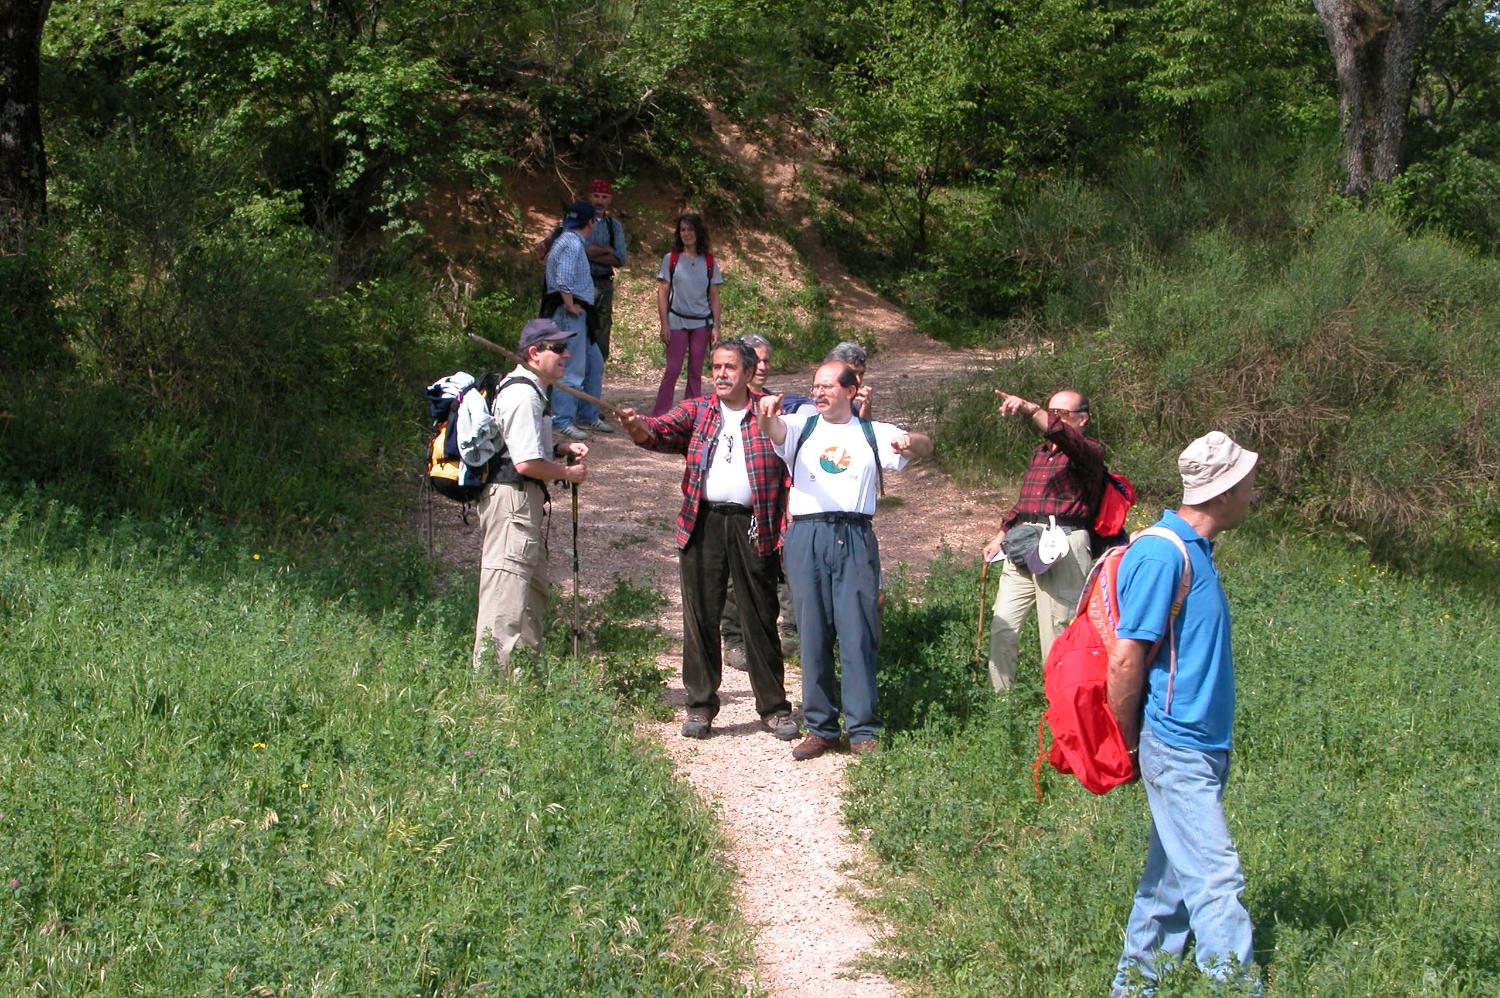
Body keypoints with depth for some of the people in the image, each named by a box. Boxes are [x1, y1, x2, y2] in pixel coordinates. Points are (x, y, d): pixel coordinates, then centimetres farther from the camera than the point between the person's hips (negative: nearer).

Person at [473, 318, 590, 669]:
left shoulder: (529, 390, 16)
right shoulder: (524, 396, -19)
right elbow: (526, 463, -24)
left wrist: (562, 448, 11)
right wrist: (568, 473, -9)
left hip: (523, 501, 12)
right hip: (513, 499, -12)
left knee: (534, 591, 19)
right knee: (506, 599, -11)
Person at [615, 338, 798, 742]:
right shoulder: (696, 410, 11)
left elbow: (789, 473, 2)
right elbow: (663, 430, -7)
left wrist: (784, 528, -8)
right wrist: (638, 427, -31)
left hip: (754, 526, -1)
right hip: (703, 524, 2)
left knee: (761, 619, 4)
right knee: (700, 616, 4)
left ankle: (774, 707, 14)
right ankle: (700, 705, 14)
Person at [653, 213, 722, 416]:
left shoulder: (709, 262, 5)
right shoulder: (671, 259, 1)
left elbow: (714, 297, 8)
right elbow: (662, 294, 1)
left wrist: (715, 326, 1)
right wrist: (664, 325, -6)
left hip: (702, 323, 2)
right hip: (677, 321, -2)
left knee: (696, 372, 4)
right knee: (673, 369, -7)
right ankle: (659, 415, -3)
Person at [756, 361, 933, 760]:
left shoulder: (873, 434, 15)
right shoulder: (801, 427, 15)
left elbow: (926, 445, 2)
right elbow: (775, 429, -7)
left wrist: (910, 442, -23)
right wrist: (767, 415, -31)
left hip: (855, 538, -1)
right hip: (806, 537, 1)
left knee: (858, 633, -5)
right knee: (813, 633, 2)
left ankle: (863, 730, 0)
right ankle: (820, 727, 9)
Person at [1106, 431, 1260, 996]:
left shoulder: (1195, 549, 12)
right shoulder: (1162, 554, -18)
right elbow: (1125, 660, -19)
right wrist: (1129, 741, -7)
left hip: (1204, 747, 9)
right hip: (1178, 748, -9)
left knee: (1172, 876, 14)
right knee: (1216, 880, -10)